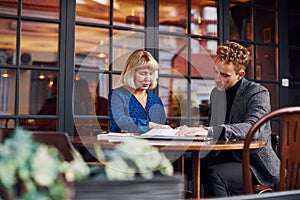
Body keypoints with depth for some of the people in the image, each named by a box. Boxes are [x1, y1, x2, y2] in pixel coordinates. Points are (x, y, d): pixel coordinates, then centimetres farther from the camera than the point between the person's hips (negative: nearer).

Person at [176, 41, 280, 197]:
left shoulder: (258, 93, -11)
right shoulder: (216, 93, 11)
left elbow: (253, 128, -30)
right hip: (225, 157, 6)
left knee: (214, 175, -35)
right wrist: (192, 130, -8)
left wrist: (209, 131, -42)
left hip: (255, 165, -6)